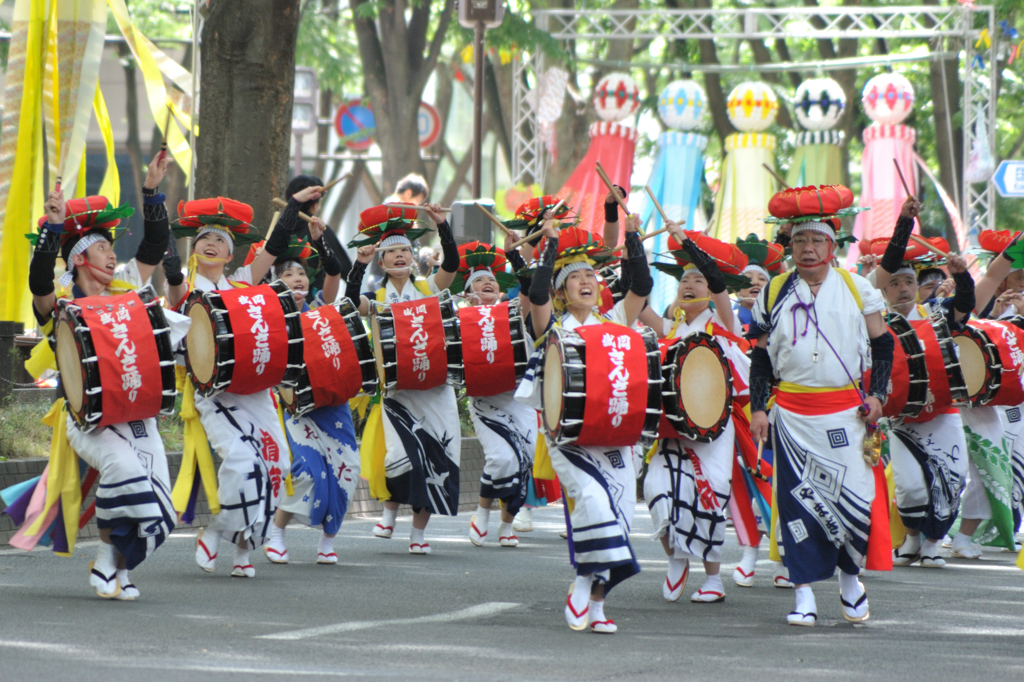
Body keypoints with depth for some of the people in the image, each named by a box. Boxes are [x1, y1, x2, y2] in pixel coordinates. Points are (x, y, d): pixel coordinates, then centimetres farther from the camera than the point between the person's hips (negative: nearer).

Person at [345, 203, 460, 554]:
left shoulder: (428, 288, 6)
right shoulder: (377, 298, 4)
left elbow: (451, 264, -9)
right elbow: (352, 303, -15)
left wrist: (442, 225, -19)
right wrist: (360, 264, -21)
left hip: (433, 389, 1)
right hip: (396, 389, -1)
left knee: (433, 457, 0)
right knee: (403, 454, -17)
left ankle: (419, 532, 12)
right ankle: (389, 509, 10)